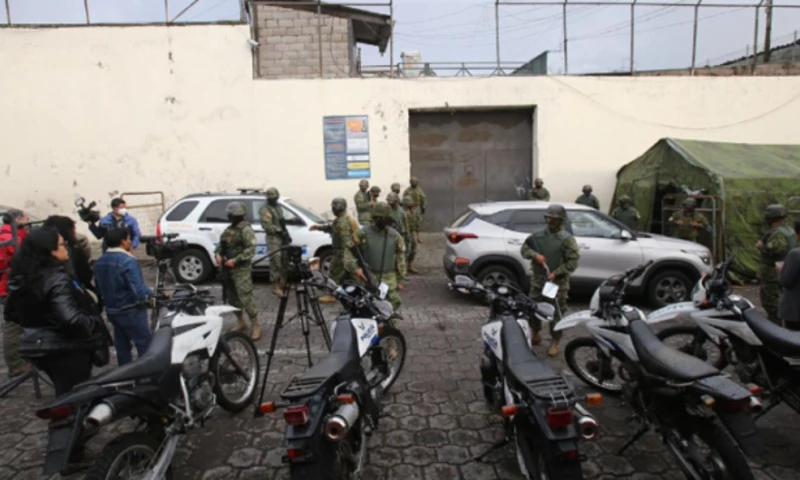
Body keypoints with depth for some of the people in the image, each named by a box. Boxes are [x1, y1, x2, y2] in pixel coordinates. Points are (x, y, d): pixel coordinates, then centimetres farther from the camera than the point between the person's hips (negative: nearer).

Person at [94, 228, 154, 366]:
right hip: (131, 311, -8)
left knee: (121, 346, 17)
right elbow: (139, 289, -27)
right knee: (144, 344, 2)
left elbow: (99, 286, 15)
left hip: (111, 310, 8)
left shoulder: (99, 262, 4)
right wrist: (152, 294, -13)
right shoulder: (128, 261, -23)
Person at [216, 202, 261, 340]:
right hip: (228, 269, 9)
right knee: (232, 298, 14)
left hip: (241, 269, -9)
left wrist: (235, 260, -23)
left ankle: (255, 326, -4)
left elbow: (251, 250, -18)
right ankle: (240, 323, 28)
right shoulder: (228, 229, 15)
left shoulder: (246, 230, -11)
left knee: (245, 298, -12)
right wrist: (218, 254, -2)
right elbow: (221, 245, 20)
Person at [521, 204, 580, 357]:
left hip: (558, 282, -4)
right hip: (538, 280, 5)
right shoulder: (538, 235, 4)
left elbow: (573, 261, -12)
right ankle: (535, 335, 34)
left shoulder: (567, 239, -9)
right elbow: (524, 248, 8)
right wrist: (535, 255, -13)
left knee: (556, 313, 1)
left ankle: (555, 342, 15)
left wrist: (556, 273, -19)